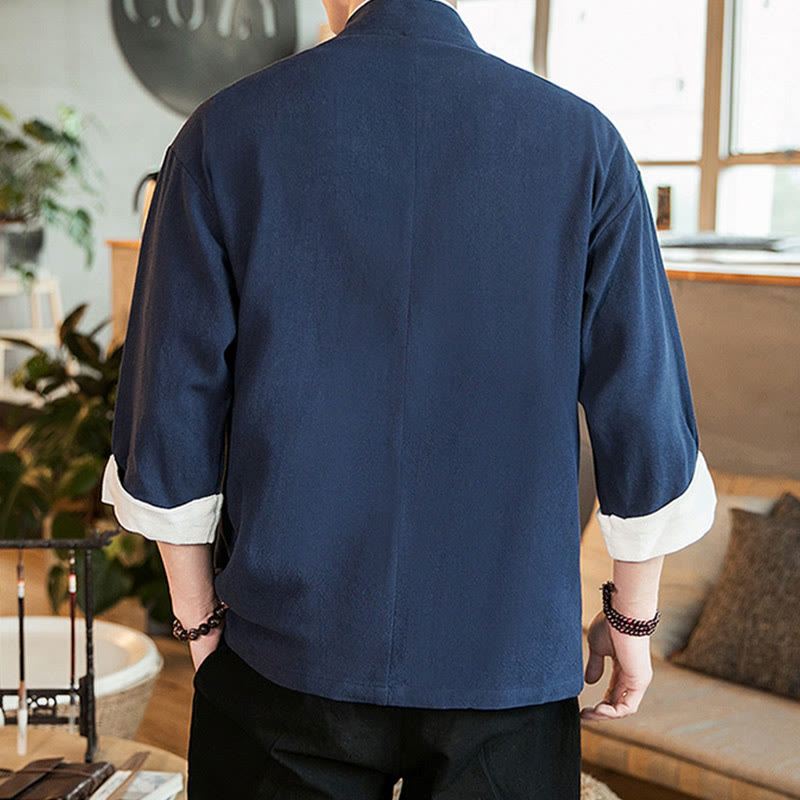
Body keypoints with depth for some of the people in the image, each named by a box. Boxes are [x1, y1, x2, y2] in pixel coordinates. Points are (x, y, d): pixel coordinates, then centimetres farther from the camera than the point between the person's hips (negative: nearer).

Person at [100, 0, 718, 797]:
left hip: (286, 655, 0)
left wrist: (198, 615, 9)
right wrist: (633, 617, 10)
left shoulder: (224, 134, -6)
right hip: (507, 652, 0)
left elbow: (169, 423, -4)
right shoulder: (585, 142, -5)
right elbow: (645, 424, -3)